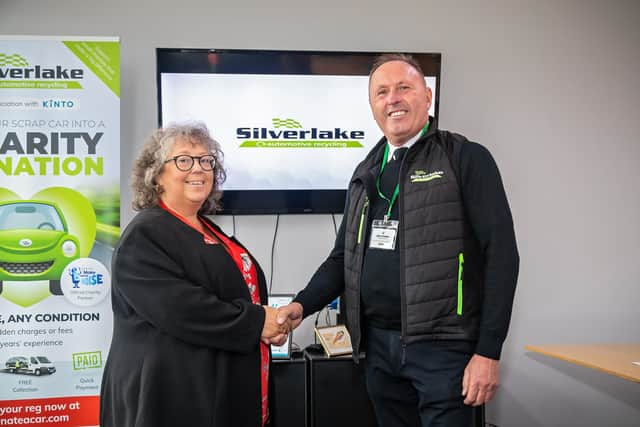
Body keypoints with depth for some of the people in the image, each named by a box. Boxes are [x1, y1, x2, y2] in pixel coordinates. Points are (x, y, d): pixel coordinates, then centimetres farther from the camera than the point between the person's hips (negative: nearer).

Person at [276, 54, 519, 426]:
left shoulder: (466, 159, -4)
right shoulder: (367, 173, 14)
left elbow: (501, 255, -10)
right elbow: (344, 256, 18)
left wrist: (488, 352, -16)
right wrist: (302, 305, 1)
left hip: (441, 345, -5)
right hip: (378, 343, 6)